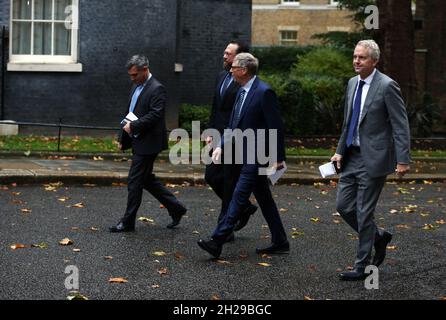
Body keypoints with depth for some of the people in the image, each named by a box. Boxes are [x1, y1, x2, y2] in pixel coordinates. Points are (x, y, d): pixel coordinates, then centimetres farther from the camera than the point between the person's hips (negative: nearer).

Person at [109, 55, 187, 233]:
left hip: (147, 143, -10)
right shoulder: (136, 87, 14)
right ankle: (175, 208, 24)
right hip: (138, 143, 10)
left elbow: (155, 115, -24)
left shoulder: (157, 89, -14)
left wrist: (133, 126, -20)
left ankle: (128, 222, 6)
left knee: (135, 181, -3)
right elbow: (129, 113, 19)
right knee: (147, 179, 15)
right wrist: (123, 138, 16)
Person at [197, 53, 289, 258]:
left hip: (257, 156, -10)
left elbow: (275, 126, -16)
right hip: (246, 155, 10)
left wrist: (278, 158, -15)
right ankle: (280, 242, 22)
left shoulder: (264, 92, -16)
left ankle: (217, 242, -11)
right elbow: (234, 123, 15)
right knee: (264, 199, 14)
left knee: (239, 197, -10)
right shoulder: (242, 91, 12)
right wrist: (221, 146, 2)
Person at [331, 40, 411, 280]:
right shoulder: (352, 83, 10)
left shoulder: (387, 86, -12)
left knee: (364, 212, -1)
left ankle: (362, 267, 13)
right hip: (352, 157, 7)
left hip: (373, 159, -7)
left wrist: (402, 160, -18)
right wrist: (340, 151, 13)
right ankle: (378, 236, 32)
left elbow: (400, 126, -14)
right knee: (343, 205, 10)